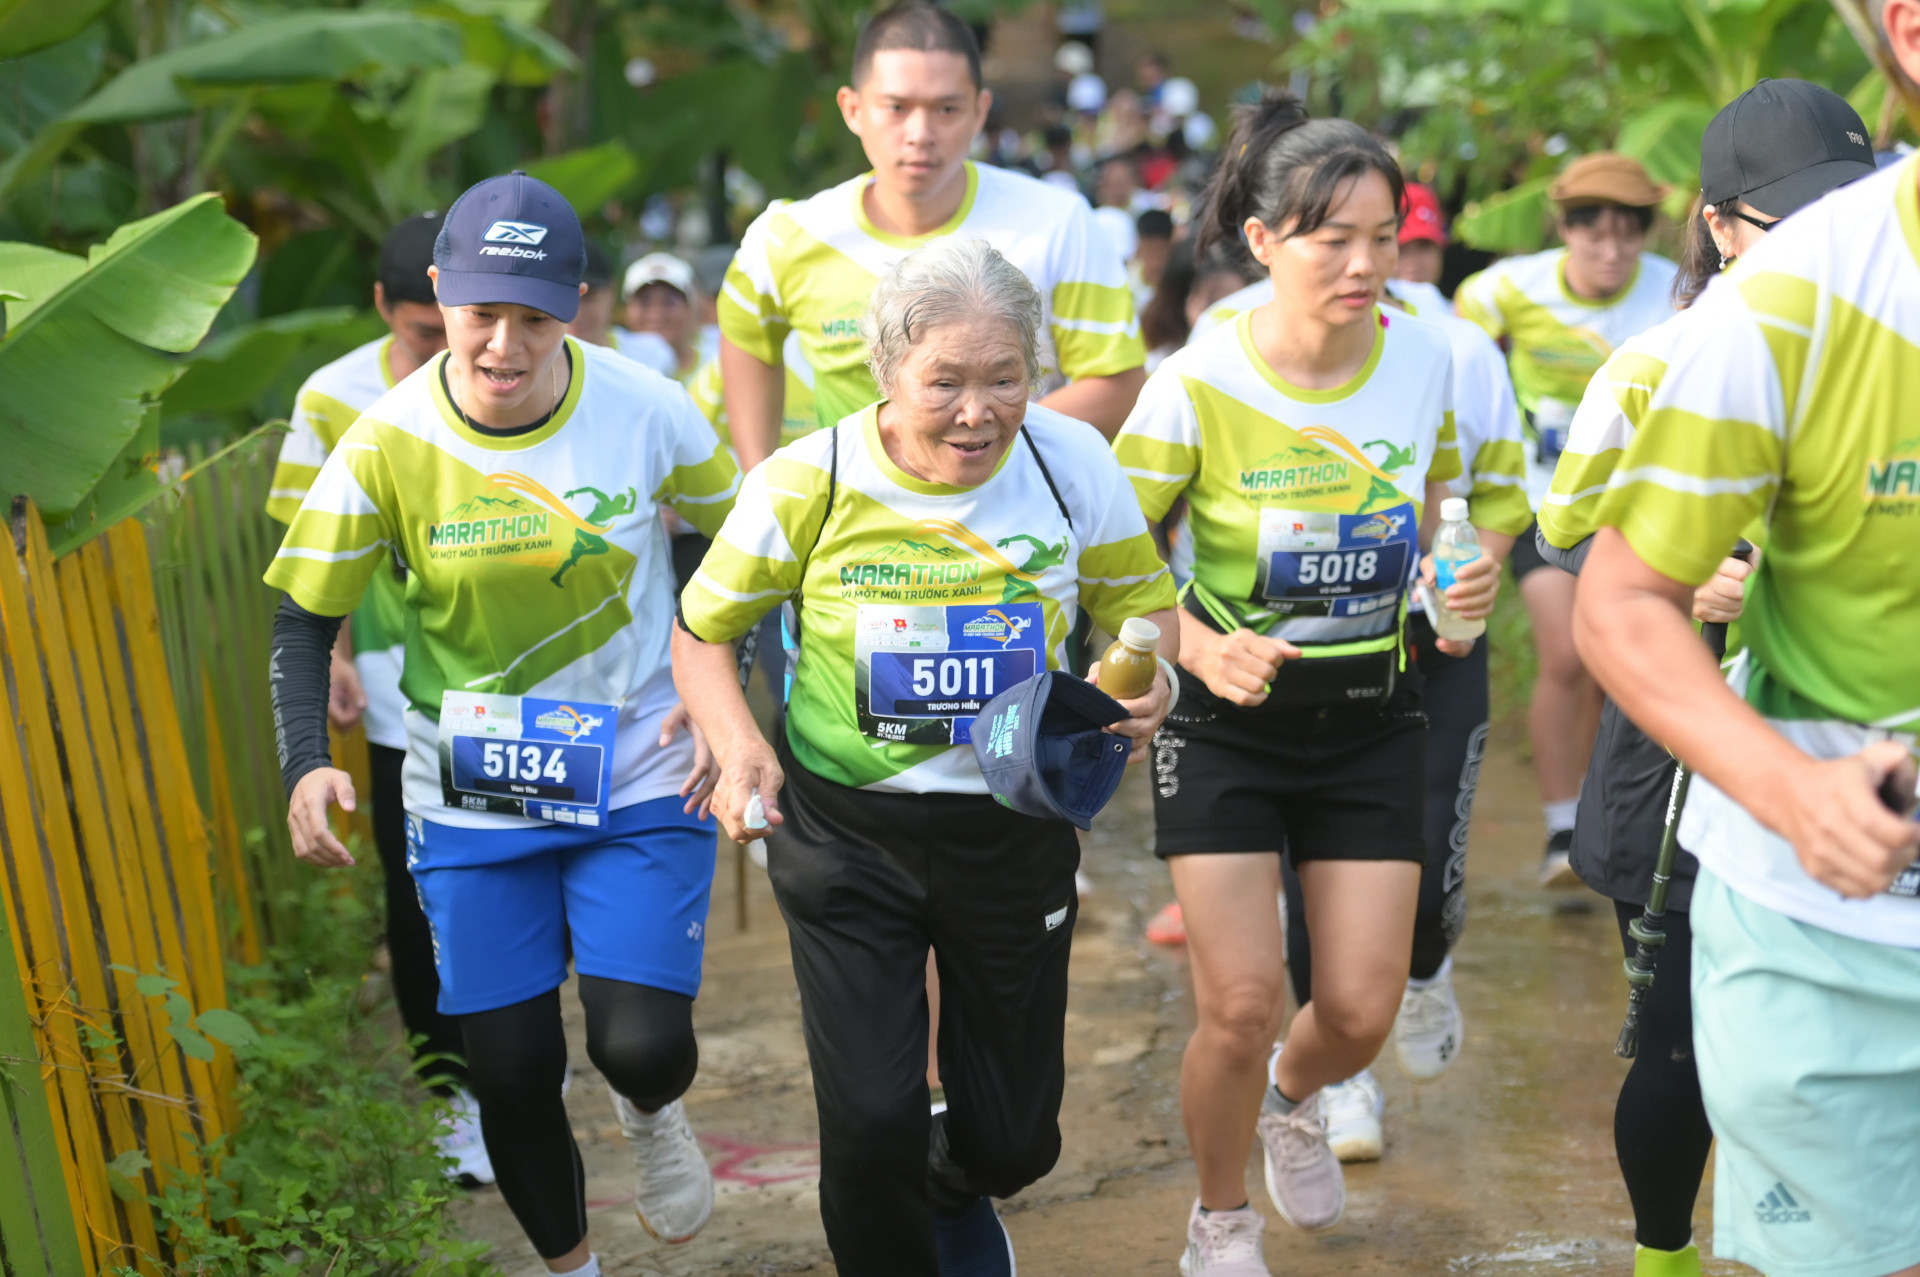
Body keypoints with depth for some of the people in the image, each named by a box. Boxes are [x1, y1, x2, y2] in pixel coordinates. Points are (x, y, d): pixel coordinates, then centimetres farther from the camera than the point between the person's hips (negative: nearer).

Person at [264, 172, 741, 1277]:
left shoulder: (646, 411, -13)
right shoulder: (390, 442, -14)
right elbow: (305, 618, -5)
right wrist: (306, 764, -21)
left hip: (642, 781, -1)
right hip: (472, 803, 1)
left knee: (642, 1047, -13)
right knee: (512, 1074, 3)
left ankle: (652, 1114, 27)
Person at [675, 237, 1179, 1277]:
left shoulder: (1072, 463, -11)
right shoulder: (807, 484, -15)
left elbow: (1145, 604, 5)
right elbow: (702, 633, -1)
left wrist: (1146, 682, -19)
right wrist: (740, 749, -20)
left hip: (1014, 829, 2)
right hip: (845, 831, -2)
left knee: (1014, 1139, 13)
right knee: (871, 1119, -9)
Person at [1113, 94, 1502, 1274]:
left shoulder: (1425, 358, -8)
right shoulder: (1198, 385, -18)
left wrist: (1465, 577, -10)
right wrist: (1203, 648, -27)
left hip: (1371, 713, 3)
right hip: (1230, 718, -3)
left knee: (1361, 1013, 2)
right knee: (1241, 1005, -9)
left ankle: (1295, 1094, 42)